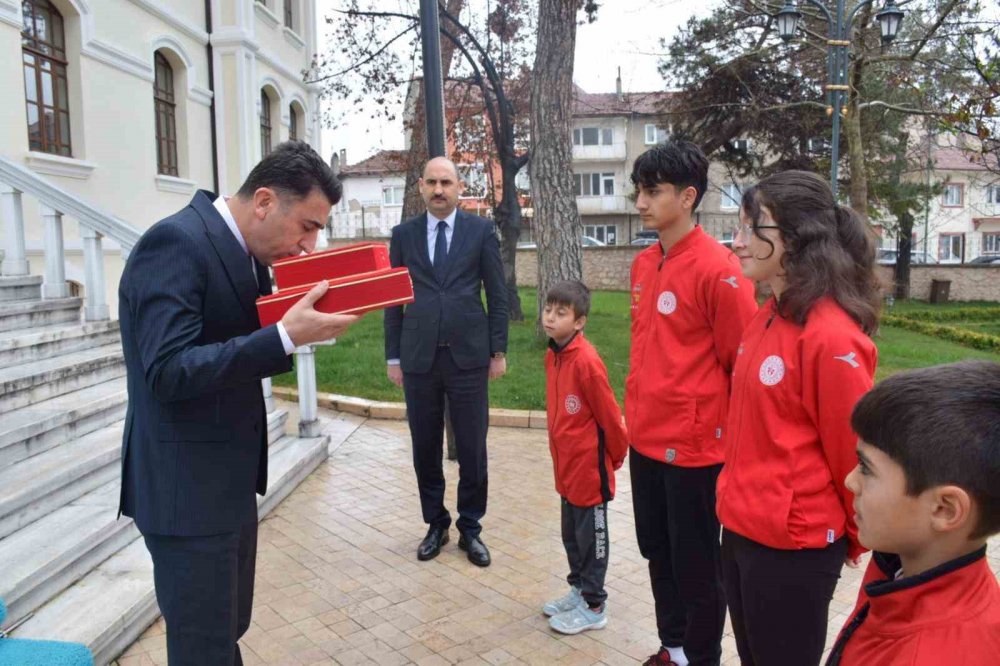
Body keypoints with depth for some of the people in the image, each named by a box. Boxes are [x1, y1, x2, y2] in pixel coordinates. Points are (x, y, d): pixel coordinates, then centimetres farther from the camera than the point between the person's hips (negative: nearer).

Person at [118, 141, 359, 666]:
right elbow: (167, 372, -28)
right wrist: (286, 336, -31)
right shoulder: (176, 242, -20)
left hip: (228, 479, 9)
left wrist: (299, 323, -4)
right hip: (187, 488, -9)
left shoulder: (240, 249, 8)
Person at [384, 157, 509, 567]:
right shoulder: (403, 234, 7)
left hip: (468, 356, -1)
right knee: (425, 449, 10)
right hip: (418, 358, 2)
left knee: (472, 449, 6)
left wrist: (499, 351, 0)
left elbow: (497, 295, 3)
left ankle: (470, 528, 23)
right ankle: (435, 524, 28)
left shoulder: (481, 230, 2)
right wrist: (393, 356, 6)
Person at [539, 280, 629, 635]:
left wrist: (616, 456, -6)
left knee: (591, 536, 8)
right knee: (572, 533, 20)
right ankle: (579, 589, 38)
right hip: (567, 464, 8)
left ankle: (593, 606, 22)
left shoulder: (586, 361, -24)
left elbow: (610, 416, -17)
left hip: (590, 466, -8)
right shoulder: (552, 356, 4)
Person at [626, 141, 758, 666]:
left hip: (694, 444, -7)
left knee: (696, 565, 10)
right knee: (658, 554, 21)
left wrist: (730, 437, -5)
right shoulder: (643, 264, 7)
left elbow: (742, 363, -12)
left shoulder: (718, 269, -17)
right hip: (646, 439, 8)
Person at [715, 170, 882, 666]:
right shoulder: (767, 318, 4)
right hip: (741, 529, 8)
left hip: (794, 547, -8)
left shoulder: (832, 337, -22)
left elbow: (855, 453, -14)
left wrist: (858, 539, -1)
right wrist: (742, 501, 16)